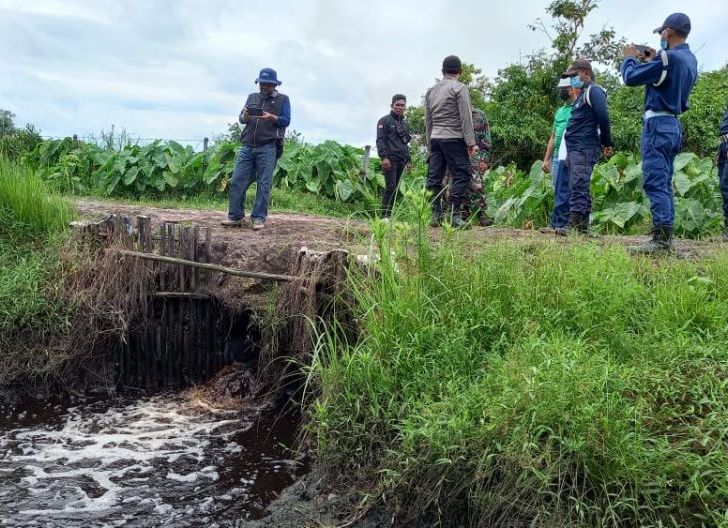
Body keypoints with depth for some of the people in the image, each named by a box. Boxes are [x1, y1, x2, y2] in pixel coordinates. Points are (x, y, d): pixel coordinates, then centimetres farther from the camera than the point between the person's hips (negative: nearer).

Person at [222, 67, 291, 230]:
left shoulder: (282, 99, 11)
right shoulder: (252, 97, 22)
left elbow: (286, 120, 0)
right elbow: (241, 118, 15)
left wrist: (271, 117, -17)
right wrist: (245, 117, -9)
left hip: (268, 148, -4)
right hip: (247, 146, 4)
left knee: (263, 184, -5)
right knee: (237, 181, -1)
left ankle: (259, 218, 0)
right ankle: (235, 216, 5)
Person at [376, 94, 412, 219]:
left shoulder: (404, 123, 23)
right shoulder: (385, 121, 2)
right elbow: (380, 140, -6)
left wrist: (408, 160, 21)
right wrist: (384, 157, -18)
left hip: (401, 161, 7)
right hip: (390, 159, -7)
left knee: (395, 188, 2)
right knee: (391, 187, -15)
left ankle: (389, 214, 4)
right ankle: (385, 215, -14)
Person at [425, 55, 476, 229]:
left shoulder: (431, 91, 16)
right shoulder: (459, 88, -3)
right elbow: (466, 117, -9)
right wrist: (470, 141, -8)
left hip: (435, 138, 7)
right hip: (454, 138, -7)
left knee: (434, 177, 5)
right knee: (461, 175, -5)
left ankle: (435, 215, 4)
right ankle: (453, 214, -14)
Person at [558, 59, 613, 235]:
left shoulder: (594, 91, -7)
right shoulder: (583, 94, 24)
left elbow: (603, 118, -15)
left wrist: (606, 144, -10)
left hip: (584, 149, -10)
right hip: (575, 148, 10)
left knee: (578, 186, -17)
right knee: (581, 188, 10)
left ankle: (575, 225, -22)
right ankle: (583, 225, 13)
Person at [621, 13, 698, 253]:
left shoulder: (668, 57, -15)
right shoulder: (690, 60, 14)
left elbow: (630, 78, -11)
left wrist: (629, 58, 8)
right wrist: (651, 61, 21)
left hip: (658, 125, -10)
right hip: (673, 125, 10)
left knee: (655, 183, -12)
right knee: (664, 184, 12)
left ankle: (661, 240, -17)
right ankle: (665, 238, 13)